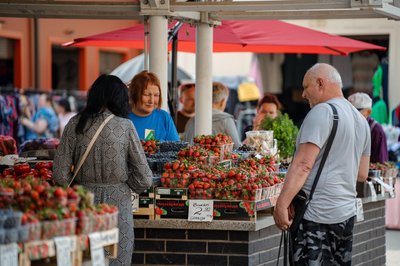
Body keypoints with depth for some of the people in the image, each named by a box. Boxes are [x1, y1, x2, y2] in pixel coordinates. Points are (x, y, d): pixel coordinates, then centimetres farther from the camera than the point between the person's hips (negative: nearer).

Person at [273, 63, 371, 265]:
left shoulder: (322, 112, -10)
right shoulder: (361, 120, 18)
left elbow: (303, 164, -18)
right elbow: (362, 174, 21)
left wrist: (282, 204, -19)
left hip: (317, 216, -9)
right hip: (347, 214, 9)